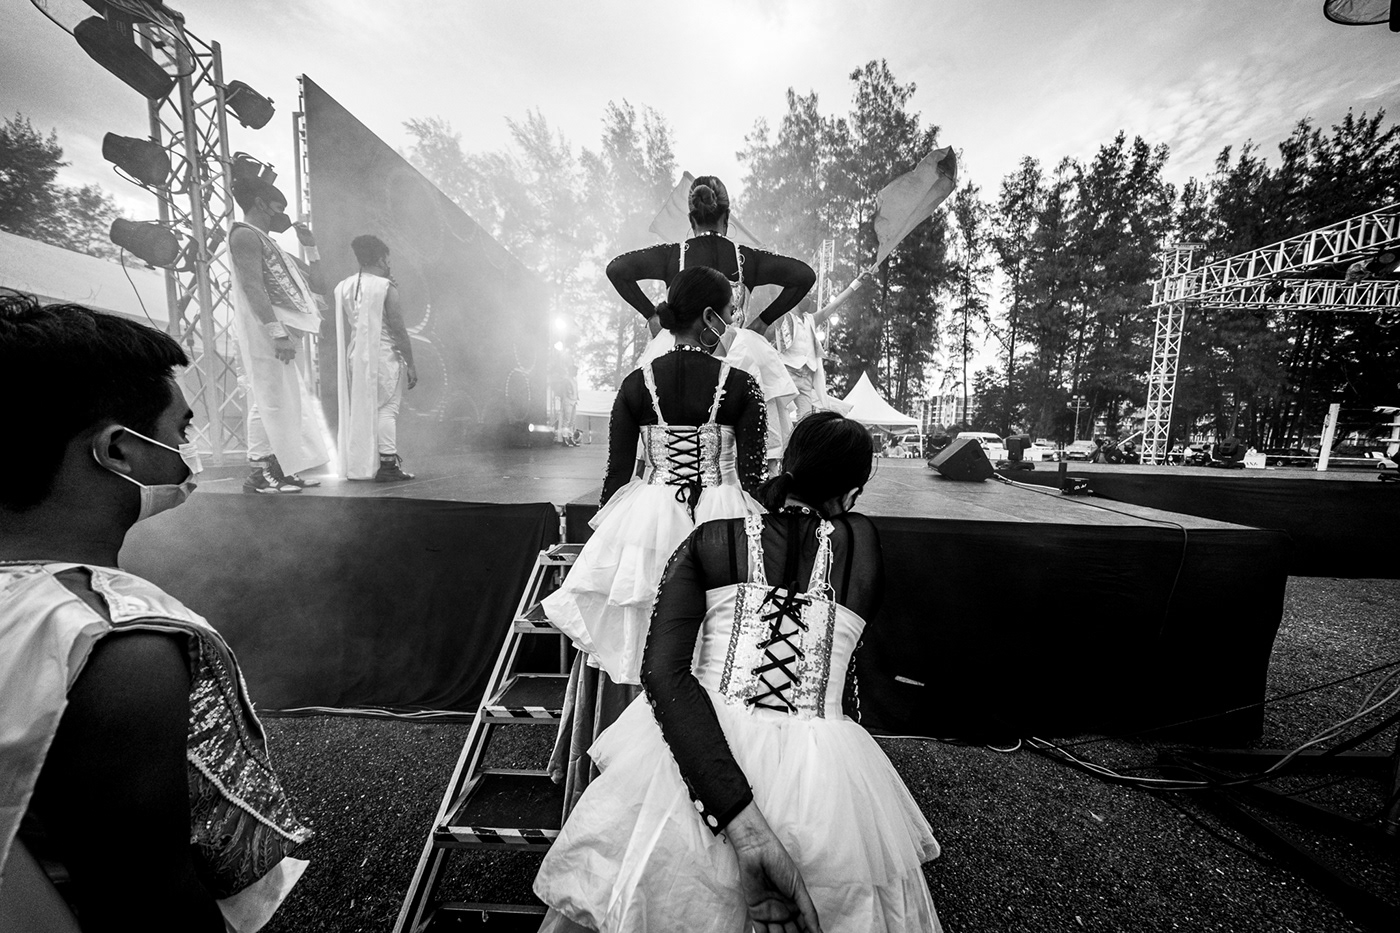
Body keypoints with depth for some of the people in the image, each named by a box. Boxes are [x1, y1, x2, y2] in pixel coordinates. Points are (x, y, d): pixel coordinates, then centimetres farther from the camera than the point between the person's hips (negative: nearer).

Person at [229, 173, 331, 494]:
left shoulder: (262, 239, 26)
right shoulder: (244, 234, -4)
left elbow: (307, 280, 30)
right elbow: (253, 287, -17)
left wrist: (310, 245, 26)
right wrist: (278, 332, -25)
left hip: (277, 332, 10)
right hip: (263, 333, -10)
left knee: (287, 401, 9)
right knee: (270, 401, -9)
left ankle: (281, 468, 14)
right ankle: (260, 472, -5)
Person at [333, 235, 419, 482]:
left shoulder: (343, 288, 11)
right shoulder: (386, 287, -7)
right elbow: (398, 328, -11)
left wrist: (339, 370, 18)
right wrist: (410, 363, -7)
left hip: (354, 356, 6)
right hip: (384, 355, -6)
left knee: (359, 410, 12)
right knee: (386, 408, -3)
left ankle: (360, 466, 17)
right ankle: (387, 463, -5)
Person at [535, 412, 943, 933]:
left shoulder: (709, 541, 0)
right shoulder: (863, 542, 3)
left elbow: (663, 671, -13)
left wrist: (740, 818, -17)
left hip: (691, 756, 0)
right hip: (819, 774, 1)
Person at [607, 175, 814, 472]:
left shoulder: (674, 254, 5)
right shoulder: (745, 257, 6)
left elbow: (616, 269, 1)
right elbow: (805, 275, 4)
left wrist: (651, 314, 6)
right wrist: (764, 319, 8)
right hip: (738, 360, 1)